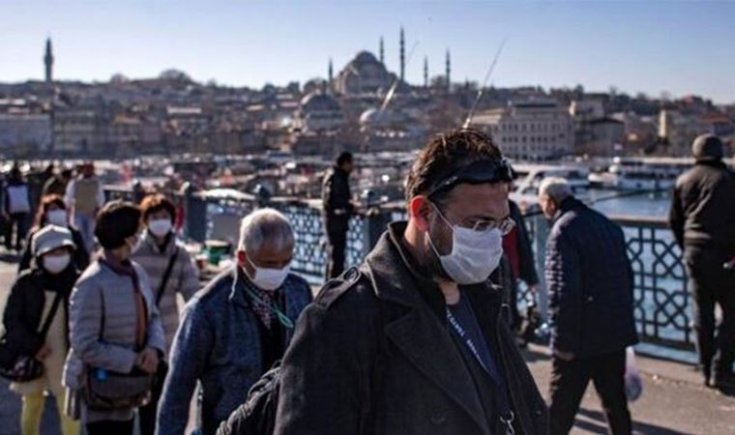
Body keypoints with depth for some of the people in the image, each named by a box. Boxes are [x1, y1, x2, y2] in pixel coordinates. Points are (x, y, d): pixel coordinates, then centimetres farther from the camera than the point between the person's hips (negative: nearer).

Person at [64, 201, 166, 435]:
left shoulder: (137, 272, 3)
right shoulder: (92, 284, -24)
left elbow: (153, 317, 9)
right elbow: (85, 346, -25)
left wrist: (154, 348, -12)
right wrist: (134, 360, -22)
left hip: (127, 385, 8)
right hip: (100, 389, -8)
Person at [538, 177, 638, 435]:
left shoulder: (563, 230, -15)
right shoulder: (608, 225, 13)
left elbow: (563, 292, -21)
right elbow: (627, 277, 18)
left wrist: (563, 341, -17)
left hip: (582, 337, -8)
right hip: (616, 332, 8)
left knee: (561, 406, 4)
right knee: (615, 401, 17)